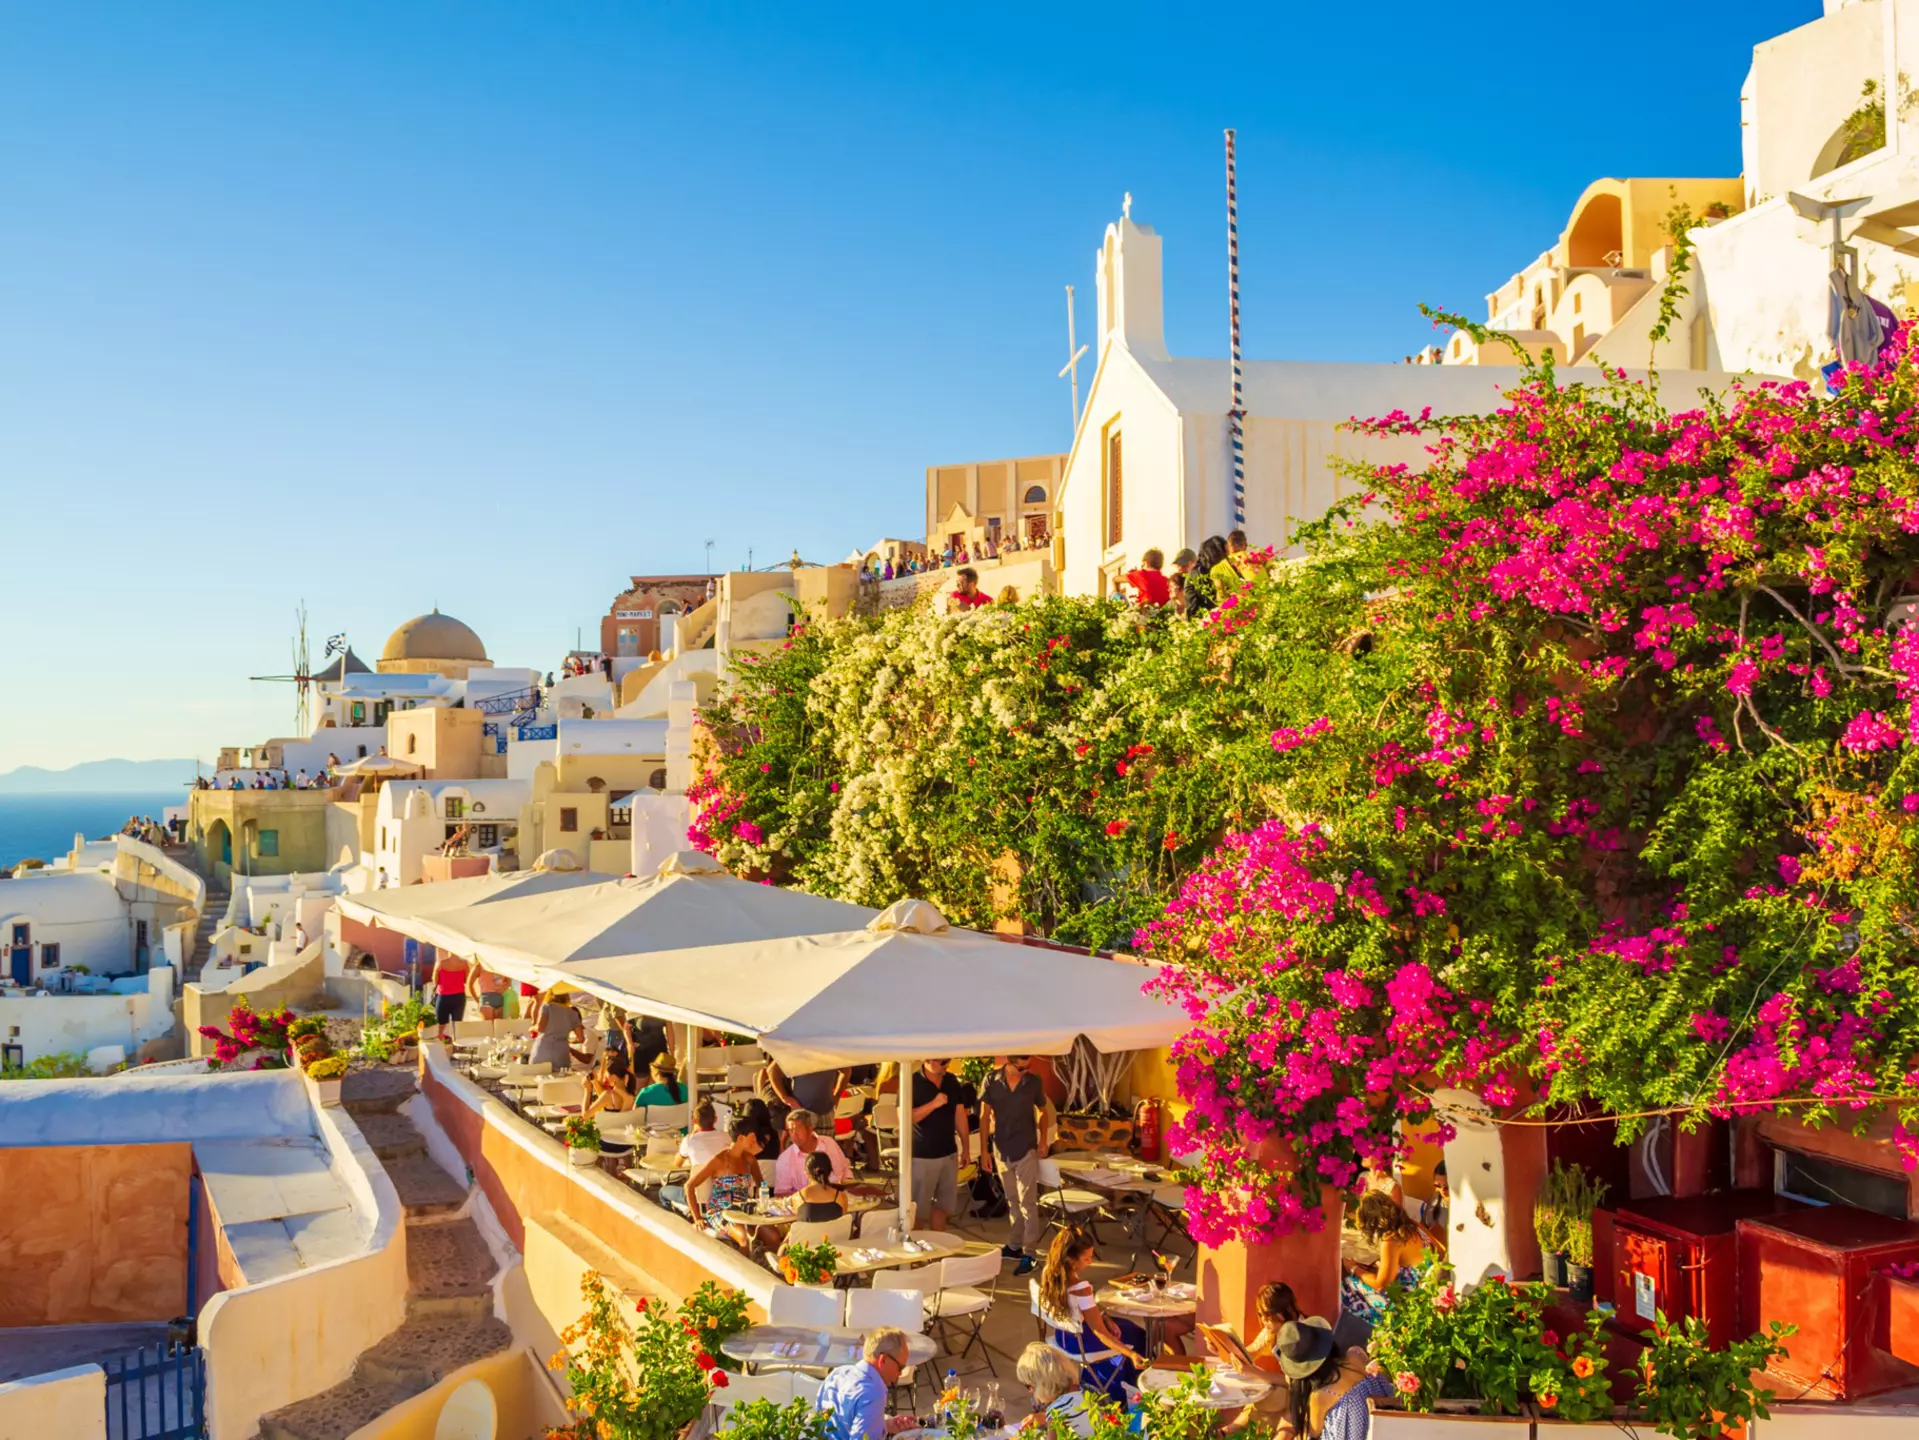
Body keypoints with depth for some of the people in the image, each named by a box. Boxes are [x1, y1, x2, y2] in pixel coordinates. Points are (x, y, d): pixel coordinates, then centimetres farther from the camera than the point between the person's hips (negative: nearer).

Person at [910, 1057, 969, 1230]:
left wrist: (966, 1148, 11)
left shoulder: (952, 1082, 6)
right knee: (918, 1209, 0)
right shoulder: (911, 1083, -11)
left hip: (949, 1153, 6)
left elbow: (959, 1115, 12)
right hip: (922, 1155, -5)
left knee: (943, 1204, 13)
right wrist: (933, 1104, -25)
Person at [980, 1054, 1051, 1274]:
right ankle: (1015, 1246, 25)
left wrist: (1043, 1140, 0)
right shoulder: (992, 1082, -6)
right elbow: (985, 1116, -1)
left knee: (1027, 1201, -5)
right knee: (1012, 1201, 14)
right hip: (1001, 1150, 2)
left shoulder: (1033, 1082, -6)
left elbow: (1042, 1112, 9)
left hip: (1026, 1149, -2)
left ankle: (1030, 1253, -1)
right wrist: (984, 1150, -4)